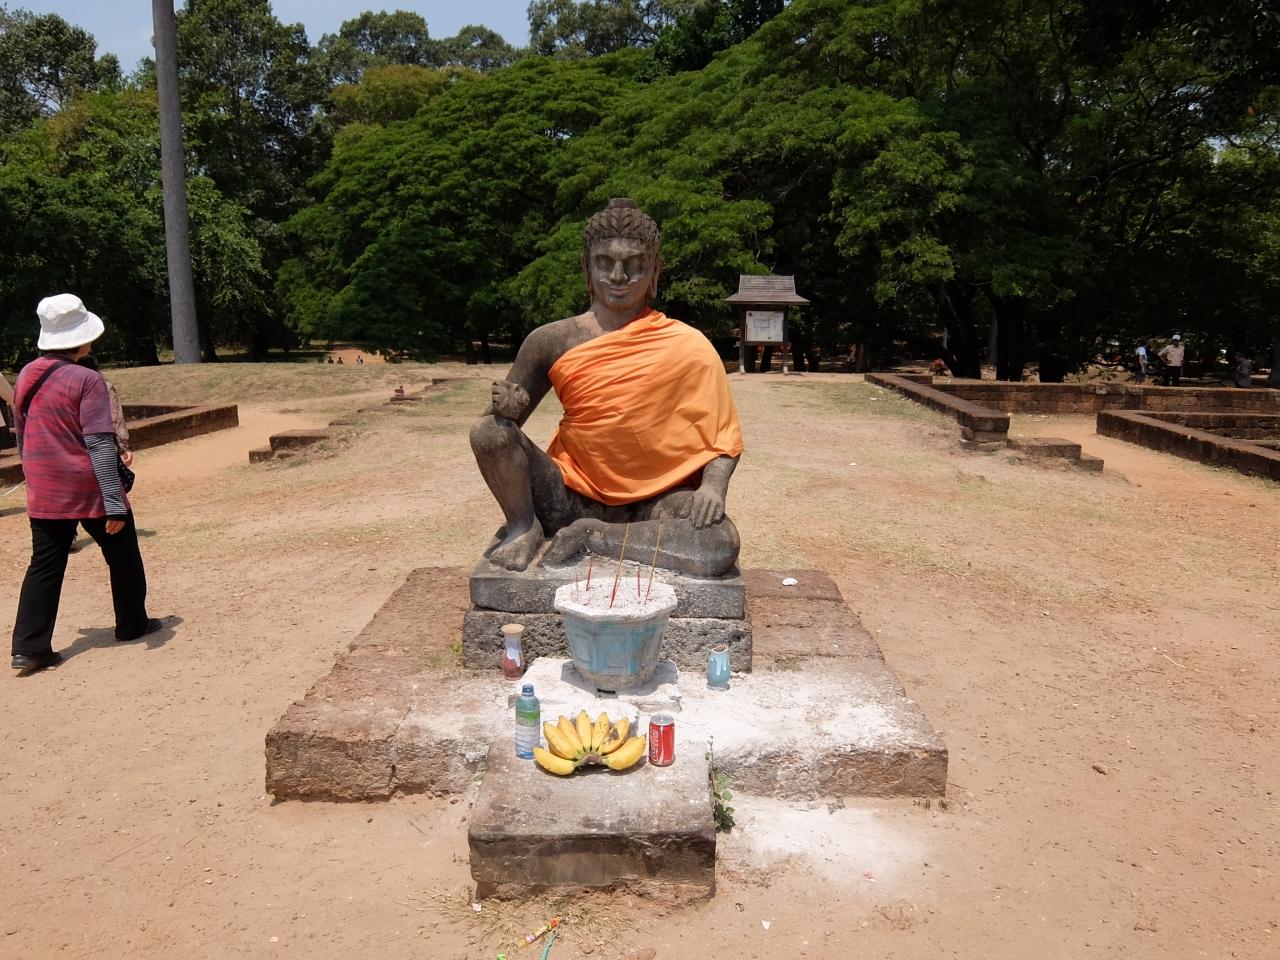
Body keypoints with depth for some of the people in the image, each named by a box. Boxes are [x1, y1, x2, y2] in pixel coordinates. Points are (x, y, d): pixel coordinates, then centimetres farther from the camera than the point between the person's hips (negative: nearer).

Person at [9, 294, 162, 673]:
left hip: (44, 495, 6)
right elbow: (99, 445, -19)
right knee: (123, 557, 14)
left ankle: (29, 647, 4)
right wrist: (114, 503, -19)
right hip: (90, 490, -5)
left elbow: (21, 437, 15)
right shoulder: (87, 380, -15)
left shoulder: (26, 376, 6)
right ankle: (132, 624, 27)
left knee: (45, 566, 9)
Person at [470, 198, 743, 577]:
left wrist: (712, 487, -20)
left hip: (650, 503, 0)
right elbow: (508, 415, 7)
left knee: (723, 543, -31)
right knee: (489, 433, -22)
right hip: (571, 496, 1)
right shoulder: (552, 341, -2)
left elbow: (723, 436, 0)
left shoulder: (689, 348, -5)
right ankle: (524, 527, 1)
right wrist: (509, 406, -18)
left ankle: (590, 535, -14)